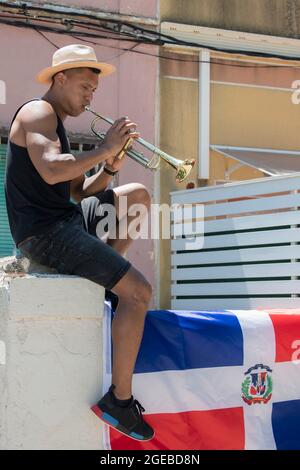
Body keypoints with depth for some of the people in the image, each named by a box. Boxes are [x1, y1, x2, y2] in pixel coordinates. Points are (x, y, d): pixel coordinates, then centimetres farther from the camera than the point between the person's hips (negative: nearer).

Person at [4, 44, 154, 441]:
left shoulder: (55, 123, 21)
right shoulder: (37, 112, -10)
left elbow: (77, 191, 17)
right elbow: (50, 171, -29)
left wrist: (108, 170, 0)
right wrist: (104, 149, -19)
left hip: (64, 217, 10)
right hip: (44, 232, -10)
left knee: (138, 195, 18)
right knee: (139, 292, -17)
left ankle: (107, 278, 14)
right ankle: (119, 399, -11)